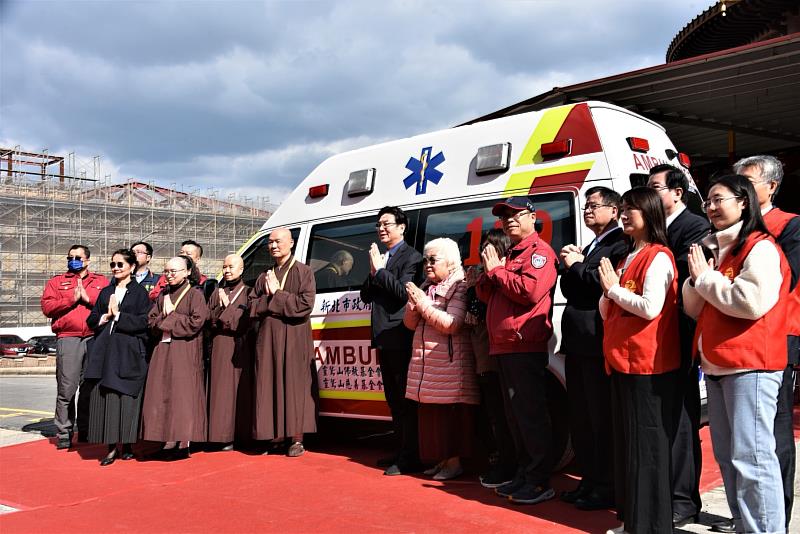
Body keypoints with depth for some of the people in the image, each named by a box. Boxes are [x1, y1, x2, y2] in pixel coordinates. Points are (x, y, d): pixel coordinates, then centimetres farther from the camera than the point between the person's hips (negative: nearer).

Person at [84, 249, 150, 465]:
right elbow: (92, 320, 13)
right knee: (106, 397, 0)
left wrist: (118, 315, -9)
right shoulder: (106, 292, 17)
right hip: (105, 352, 4)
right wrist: (104, 317, -6)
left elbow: (143, 321, -7)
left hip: (129, 352, -4)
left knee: (127, 397, -3)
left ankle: (127, 445, 7)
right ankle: (112, 447, 4)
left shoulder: (140, 293, 3)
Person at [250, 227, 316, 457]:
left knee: (293, 385, -2)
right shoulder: (264, 277, 16)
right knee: (270, 387, 4)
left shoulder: (304, 272, 0)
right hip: (267, 338, 5)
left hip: (293, 339, -5)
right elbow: (252, 308, 9)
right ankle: (276, 437, 11)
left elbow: (305, 305, -12)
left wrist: (275, 295, -10)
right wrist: (270, 297, -9)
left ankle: (296, 439, 4)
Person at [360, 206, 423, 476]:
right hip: (384, 337, 9)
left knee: (405, 400, -5)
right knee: (393, 399, 15)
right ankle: (400, 451, 24)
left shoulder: (411, 256, -6)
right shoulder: (379, 258, 18)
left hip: (401, 338, -9)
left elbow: (403, 291, -19)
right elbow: (365, 296, 13)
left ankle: (409, 459, -1)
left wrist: (379, 270, -12)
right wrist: (373, 273, -3)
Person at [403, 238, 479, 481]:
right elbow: (410, 324, 13)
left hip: (450, 363, -7)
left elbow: (451, 324, -18)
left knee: (451, 412, -4)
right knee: (430, 413, 8)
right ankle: (442, 459, 18)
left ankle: (454, 462, 4)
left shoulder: (459, 287, -6)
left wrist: (423, 303, -18)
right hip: (425, 362, 7)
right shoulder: (425, 288, 14)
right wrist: (413, 305, -7)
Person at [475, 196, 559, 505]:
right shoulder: (509, 255, 22)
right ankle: (524, 474, 22)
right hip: (504, 346, 9)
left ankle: (540, 481, 1)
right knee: (515, 414, 13)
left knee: (530, 413, -5)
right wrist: (489, 271, -2)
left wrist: (496, 270, -12)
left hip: (526, 346, -9)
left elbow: (530, 291, -23)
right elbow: (484, 293, 18)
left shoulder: (539, 251, -7)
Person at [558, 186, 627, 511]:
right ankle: (590, 480, 24)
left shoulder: (620, 244, -7)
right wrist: (571, 268, 1)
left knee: (602, 418, -3)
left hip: (598, 342, -9)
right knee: (580, 417, 14)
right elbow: (569, 291, 19)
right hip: (577, 342, 9)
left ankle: (607, 487, 6)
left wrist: (577, 266, -8)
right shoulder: (587, 249, 21)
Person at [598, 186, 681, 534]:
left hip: (647, 364, -9)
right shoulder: (627, 258, 17)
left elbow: (651, 307, -21)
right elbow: (607, 311, 20)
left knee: (648, 443, -3)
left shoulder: (658, 257, -9)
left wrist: (614, 288, -9)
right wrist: (608, 293, 0)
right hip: (621, 361, 9)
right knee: (625, 440, 13)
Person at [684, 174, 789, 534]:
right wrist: (696, 279, -3)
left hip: (750, 367, -8)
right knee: (726, 456, 12)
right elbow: (694, 309, 17)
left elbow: (752, 302, -22)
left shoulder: (761, 248, -7)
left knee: (751, 457, -10)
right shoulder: (712, 248, 17)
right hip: (716, 365, 9)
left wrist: (706, 277, -11)